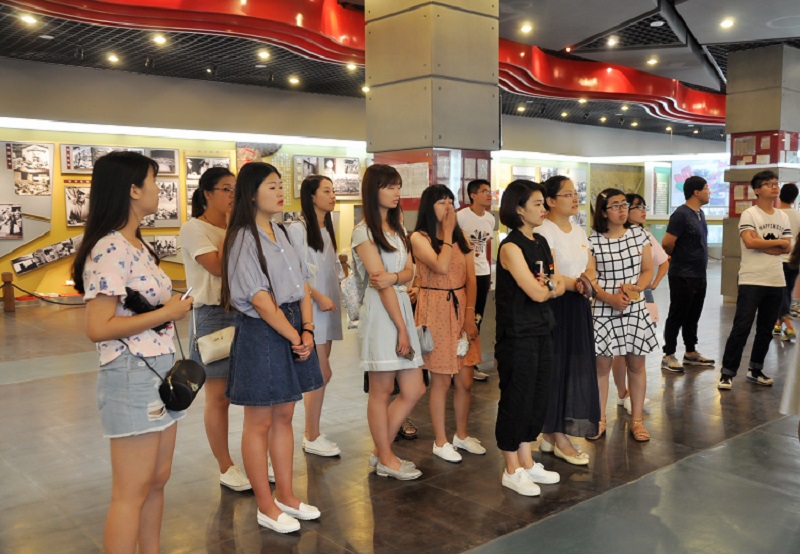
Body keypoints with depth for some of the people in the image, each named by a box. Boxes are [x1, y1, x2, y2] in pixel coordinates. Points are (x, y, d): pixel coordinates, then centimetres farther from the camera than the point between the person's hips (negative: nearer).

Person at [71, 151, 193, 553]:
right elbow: (98, 328, -23)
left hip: (159, 372, 10)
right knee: (131, 493, 2)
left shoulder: (138, 246, 12)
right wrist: (166, 314, -18)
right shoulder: (109, 251, -18)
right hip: (132, 377, -10)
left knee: (157, 480, 18)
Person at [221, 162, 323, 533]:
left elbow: (302, 286, 9)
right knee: (259, 422, 5)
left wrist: (307, 330, -4)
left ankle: (286, 496, 28)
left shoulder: (281, 233, 11)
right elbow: (262, 302, -17)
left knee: (284, 417, 16)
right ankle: (266, 507, 18)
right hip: (261, 334, -8)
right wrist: (295, 338, -13)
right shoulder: (243, 239, -12)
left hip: (294, 329, 8)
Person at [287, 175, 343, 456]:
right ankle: (312, 438, 5)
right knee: (322, 374, -7)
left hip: (328, 309, 8)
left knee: (318, 375, 10)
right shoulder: (298, 229, -10)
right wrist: (318, 297, -18)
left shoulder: (327, 230, 15)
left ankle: (311, 433, 20)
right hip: (310, 309, -8)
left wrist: (336, 298, 10)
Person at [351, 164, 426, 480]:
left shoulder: (397, 228, 16)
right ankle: (385, 459, 19)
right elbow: (380, 282, -13)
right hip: (380, 313, -8)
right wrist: (402, 329, -14)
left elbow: (409, 272, 8)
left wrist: (393, 277, -17)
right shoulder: (363, 232, -9)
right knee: (382, 391, 4)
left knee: (414, 390, 8)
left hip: (402, 307, 8)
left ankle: (381, 451, 23)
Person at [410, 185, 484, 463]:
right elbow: (441, 267, -22)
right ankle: (440, 441, 19)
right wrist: (447, 233, -12)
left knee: (465, 380, 9)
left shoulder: (461, 237, 10)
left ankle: (461, 435, 28)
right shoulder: (419, 238, -6)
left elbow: (471, 279, 5)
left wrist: (470, 315, -6)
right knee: (441, 380, 3)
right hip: (435, 311, -5)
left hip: (461, 309, 5)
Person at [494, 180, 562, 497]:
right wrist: (550, 287, 1)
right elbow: (535, 293, -19)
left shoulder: (542, 243, 11)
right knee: (516, 399, 1)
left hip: (542, 331, 8)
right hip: (517, 335, -8)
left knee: (538, 397, 14)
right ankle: (512, 471, 15)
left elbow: (558, 287, 10)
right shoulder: (511, 247, -14)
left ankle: (527, 463, 28)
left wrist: (547, 287, -11)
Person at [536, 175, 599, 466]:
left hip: (577, 306, 8)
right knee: (556, 369, -2)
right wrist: (576, 285, -27)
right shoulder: (544, 232, -12)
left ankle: (551, 433, 22)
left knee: (576, 368, 10)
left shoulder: (579, 232, 14)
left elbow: (589, 271, 14)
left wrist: (589, 285, -5)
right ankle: (559, 437, 10)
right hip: (554, 307, -8)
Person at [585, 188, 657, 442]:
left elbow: (648, 271, 7)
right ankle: (600, 419, 18)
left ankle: (637, 420, 21)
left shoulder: (639, 235, 5)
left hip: (635, 308, 3)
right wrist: (610, 298, -22)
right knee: (602, 364, 5)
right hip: (603, 310, -2)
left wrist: (635, 288, -12)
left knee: (636, 364, 9)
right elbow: (589, 279, -8)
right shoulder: (592, 241, -4)